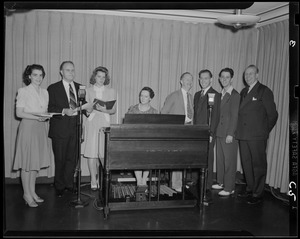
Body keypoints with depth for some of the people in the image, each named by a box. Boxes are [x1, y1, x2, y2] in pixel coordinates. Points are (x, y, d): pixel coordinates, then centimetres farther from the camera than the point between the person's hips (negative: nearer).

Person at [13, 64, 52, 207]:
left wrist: (47, 116, -6)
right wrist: (37, 117, -18)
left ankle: (32, 192, 22)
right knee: (27, 162, 0)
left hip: (41, 128, 6)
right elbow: (19, 113, -10)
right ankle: (27, 194, 11)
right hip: (28, 128, -6)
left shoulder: (45, 92, 12)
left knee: (37, 161, 10)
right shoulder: (23, 91, -5)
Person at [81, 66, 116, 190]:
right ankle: (93, 181, 3)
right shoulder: (88, 91, 9)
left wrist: (103, 109, -12)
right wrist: (93, 107, -16)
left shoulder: (111, 91, 11)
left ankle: (100, 177, 16)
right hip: (91, 123, -1)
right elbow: (86, 110, 4)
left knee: (104, 154, -2)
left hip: (105, 124, 1)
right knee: (91, 152, -5)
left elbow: (113, 110, 6)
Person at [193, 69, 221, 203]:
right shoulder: (197, 95, 18)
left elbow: (215, 117, -10)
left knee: (208, 163, -3)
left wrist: (211, 134, -15)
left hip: (208, 135, -6)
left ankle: (207, 191, 2)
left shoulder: (215, 95, -4)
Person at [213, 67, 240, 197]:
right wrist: (215, 130, 11)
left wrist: (230, 134, -18)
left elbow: (234, 116, -14)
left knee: (229, 161, -1)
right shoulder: (220, 94, 14)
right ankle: (221, 182, 27)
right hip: (219, 132, 8)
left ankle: (229, 188, 7)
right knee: (220, 159, 14)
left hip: (229, 134, -7)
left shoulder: (235, 95, -9)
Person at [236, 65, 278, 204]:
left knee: (258, 165, 1)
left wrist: (264, 131, 0)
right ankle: (250, 189, 26)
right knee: (246, 164, 13)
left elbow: (272, 114, -5)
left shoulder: (265, 91, -5)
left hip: (257, 136, -6)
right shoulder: (243, 92, 16)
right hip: (243, 135, 7)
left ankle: (258, 194, 10)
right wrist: (240, 131, 8)